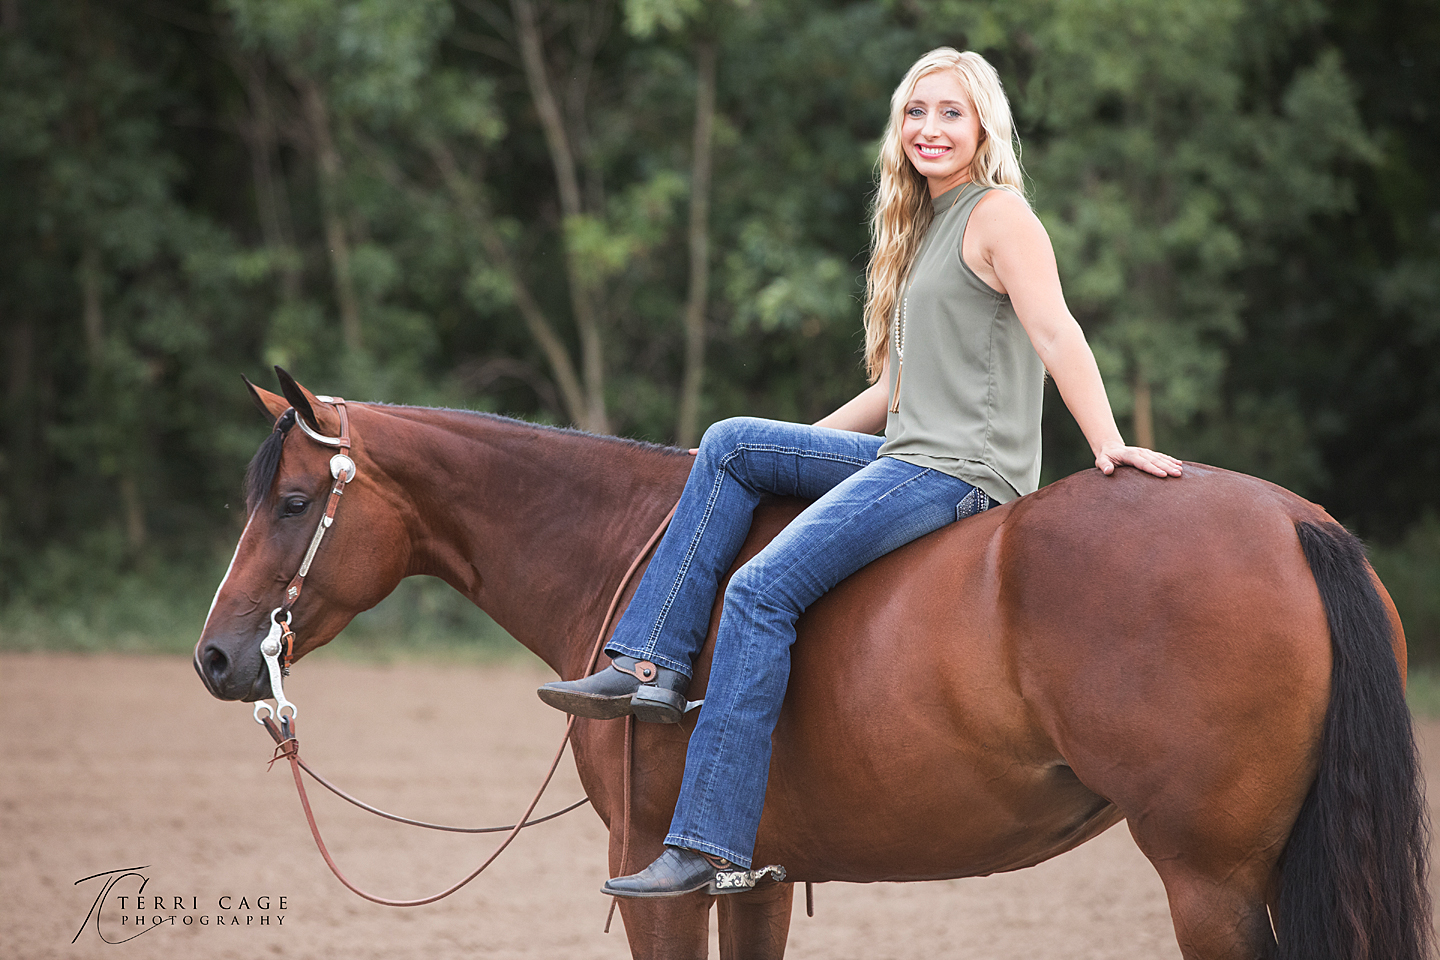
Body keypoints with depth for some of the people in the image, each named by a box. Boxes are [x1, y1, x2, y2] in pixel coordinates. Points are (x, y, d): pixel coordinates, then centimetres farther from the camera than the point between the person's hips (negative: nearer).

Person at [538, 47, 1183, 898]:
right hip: (911, 458, 10)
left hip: (963, 470, -10)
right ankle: (655, 666, 1)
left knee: (761, 591, -18)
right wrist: (801, 449, 26)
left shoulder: (1000, 214, -6)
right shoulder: (925, 226, 23)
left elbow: (1056, 333, -18)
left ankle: (713, 848, -22)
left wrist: (1109, 445, -28)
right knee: (731, 445, 9)